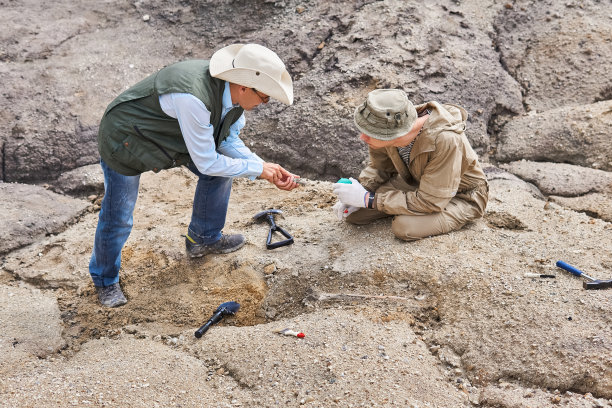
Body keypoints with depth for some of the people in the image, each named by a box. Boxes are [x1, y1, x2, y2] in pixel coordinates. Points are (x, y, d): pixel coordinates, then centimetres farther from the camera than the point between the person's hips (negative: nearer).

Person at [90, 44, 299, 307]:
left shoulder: (233, 90, -15)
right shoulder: (195, 100, -42)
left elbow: (230, 142, -2)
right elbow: (206, 163, -32)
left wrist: (268, 169, -13)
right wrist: (258, 169, -23)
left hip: (171, 134, 8)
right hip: (125, 138, -8)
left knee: (220, 172, 6)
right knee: (118, 219, -1)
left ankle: (203, 239, 29)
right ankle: (105, 280, 29)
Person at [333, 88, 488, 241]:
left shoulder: (446, 140, -39)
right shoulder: (387, 127, -21)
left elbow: (430, 202, -33)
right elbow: (378, 167, 2)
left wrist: (369, 199, -31)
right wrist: (359, 192, -19)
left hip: (461, 197, -5)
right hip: (415, 182, 6)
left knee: (404, 227, -32)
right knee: (352, 212, -8)